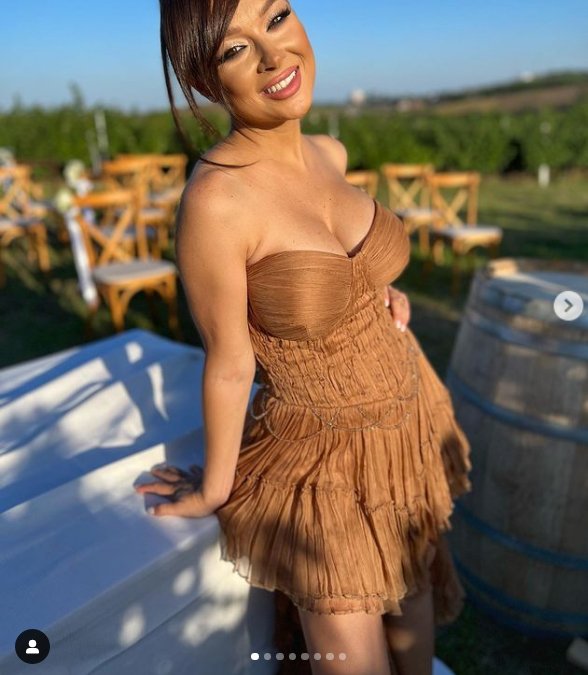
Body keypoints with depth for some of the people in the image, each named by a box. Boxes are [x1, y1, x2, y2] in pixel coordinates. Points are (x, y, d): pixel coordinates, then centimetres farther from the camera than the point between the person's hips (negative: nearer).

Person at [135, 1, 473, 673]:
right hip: (323, 464, -6)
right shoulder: (213, 198, -27)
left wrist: (387, 295, 0)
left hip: (409, 429, 7)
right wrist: (215, 489, -4)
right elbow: (229, 364, -17)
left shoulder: (330, 153, -5)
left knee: (414, 619, 27)